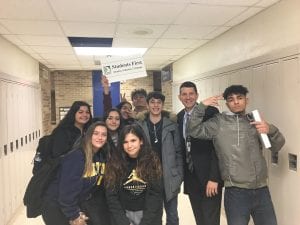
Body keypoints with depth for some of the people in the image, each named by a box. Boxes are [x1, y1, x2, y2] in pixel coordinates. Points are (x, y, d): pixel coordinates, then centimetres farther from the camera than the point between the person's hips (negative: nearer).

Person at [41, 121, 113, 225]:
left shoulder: (102, 157, -2)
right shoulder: (76, 156, -23)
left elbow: (99, 185, 4)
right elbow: (67, 188, -23)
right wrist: (74, 216, -17)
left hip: (79, 203, 7)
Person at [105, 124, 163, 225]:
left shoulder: (152, 161, -10)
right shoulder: (115, 162, -9)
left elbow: (155, 195, -10)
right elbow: (112, 196, -8)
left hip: (148, 215, 0)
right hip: (123, 213, 0)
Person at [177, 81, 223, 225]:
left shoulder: (211, 112, -10)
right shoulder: (179, 117, 8)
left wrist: (214, 178, -18)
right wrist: (182, 173, 8)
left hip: (208, 176, -5)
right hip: (191, 177, 5)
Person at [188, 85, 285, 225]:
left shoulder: (255, 121, 8)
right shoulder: (219, 122, 0)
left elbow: (277, 146, 8)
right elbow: (194, 131, -7)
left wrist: (271, 130, -12)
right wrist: (201, 106, -13)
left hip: (262, 190, 4)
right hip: (236, 192, -3)